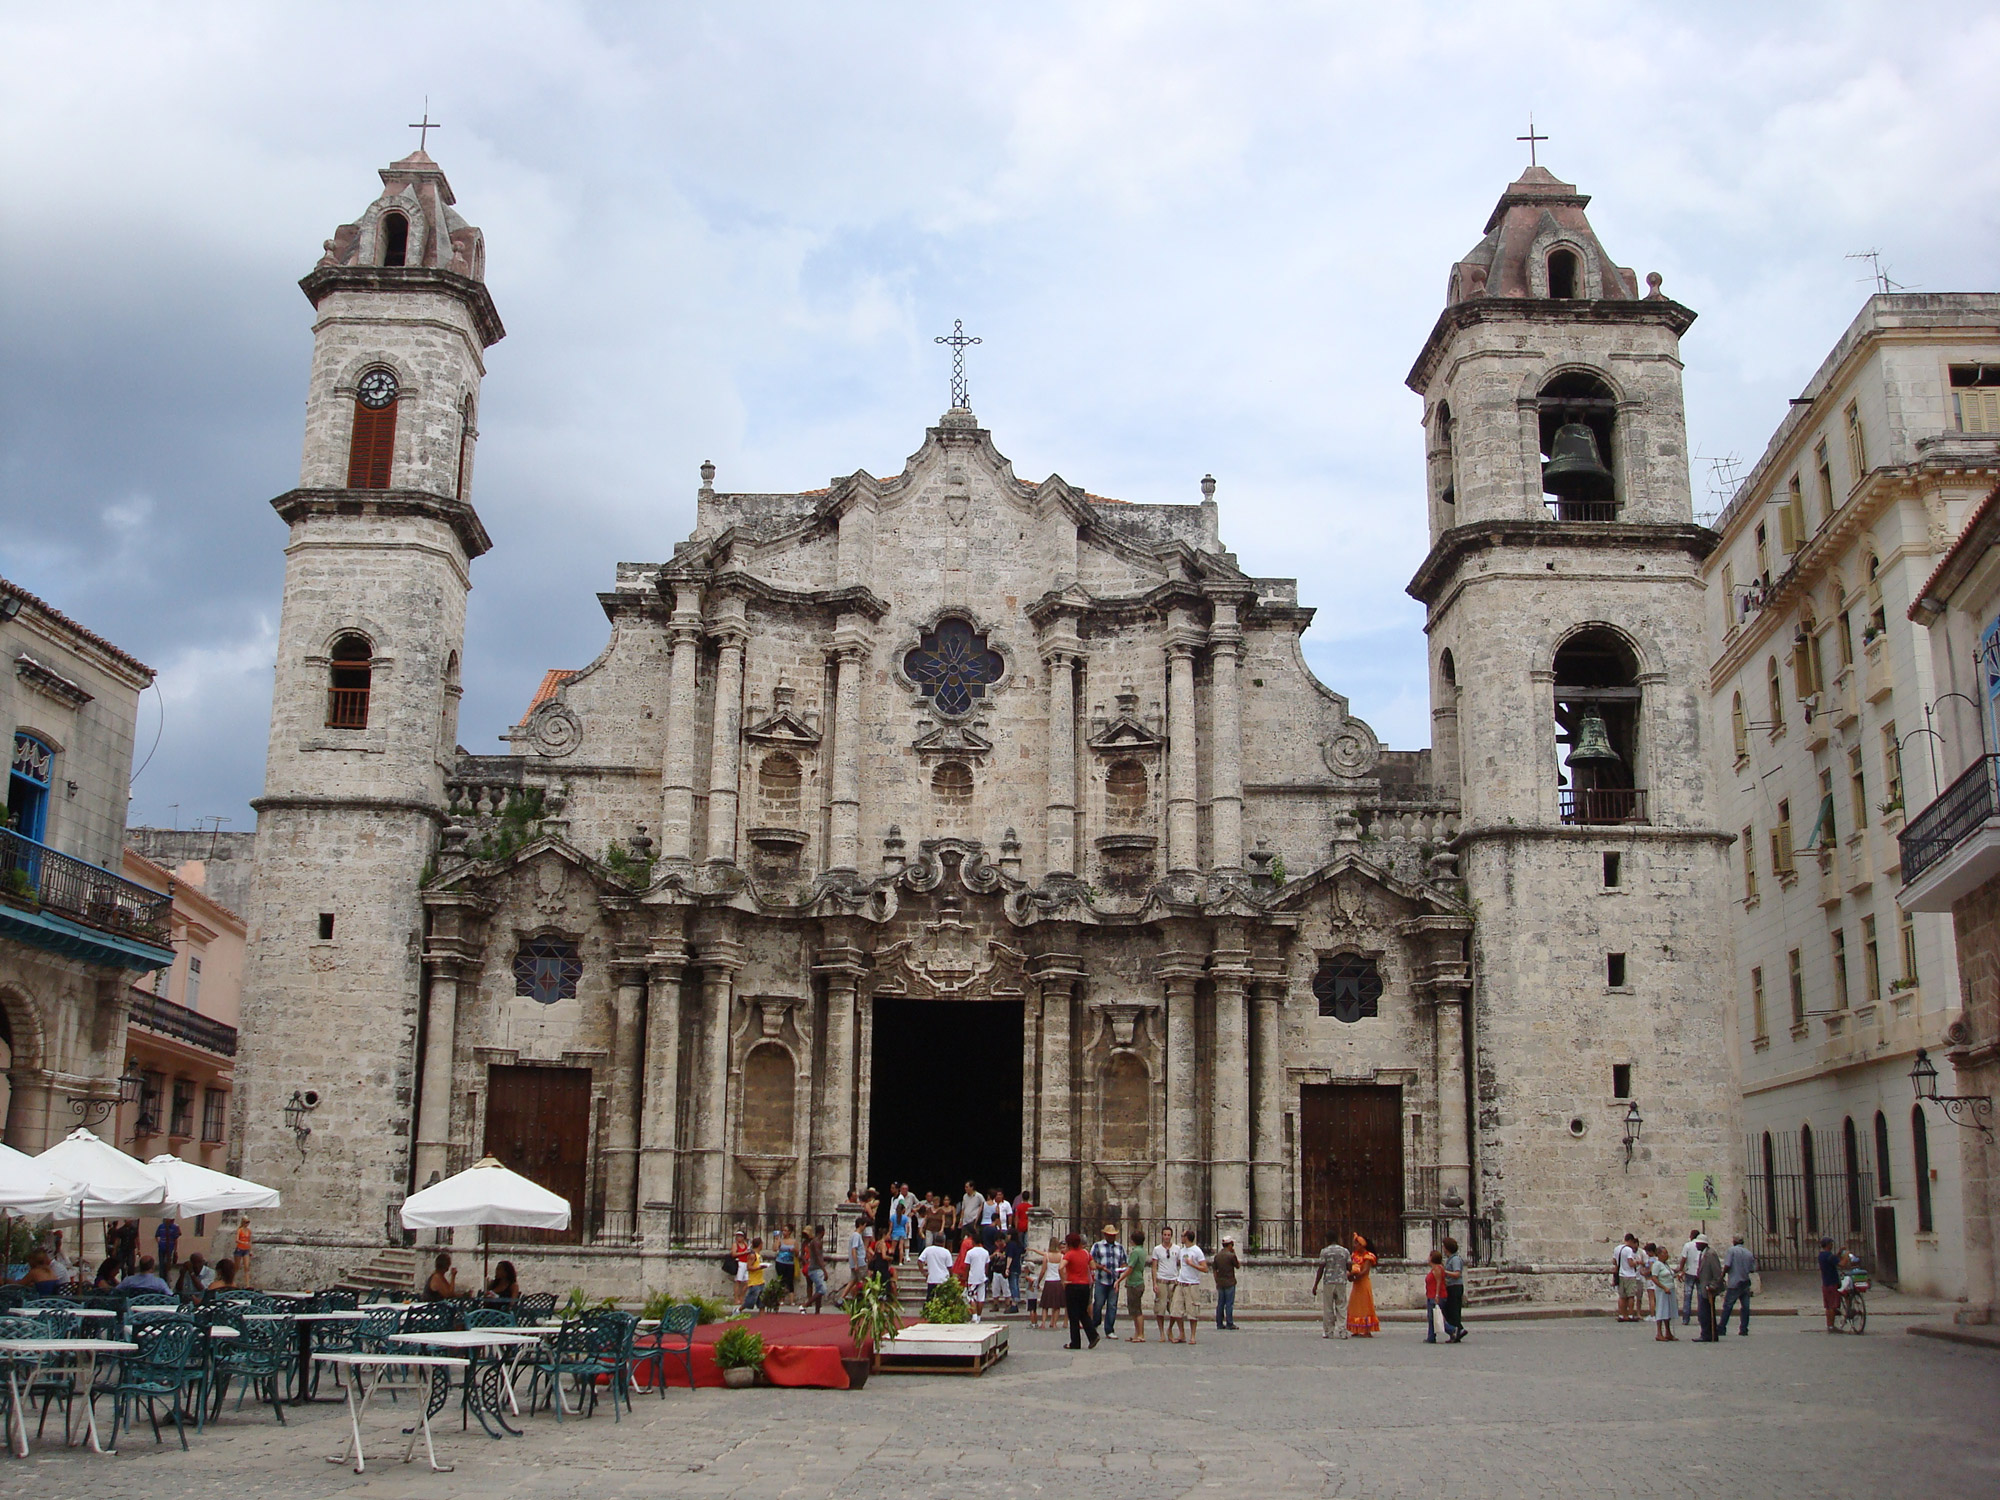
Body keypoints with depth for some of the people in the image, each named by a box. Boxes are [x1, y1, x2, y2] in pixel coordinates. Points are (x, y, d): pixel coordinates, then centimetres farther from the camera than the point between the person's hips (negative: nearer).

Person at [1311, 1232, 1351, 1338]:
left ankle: (1329, 1332, 5)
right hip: (1341, 1282, 2)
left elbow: (1321, 1269, -5)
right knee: (1341, 1308, 5)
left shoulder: (1325, 1251, -2)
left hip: (1328, 1282, -2)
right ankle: (1342, 1332, -1)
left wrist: (1315, 1285, 0)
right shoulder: (1345, 1251, 5)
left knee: (1328, 1309, 5)